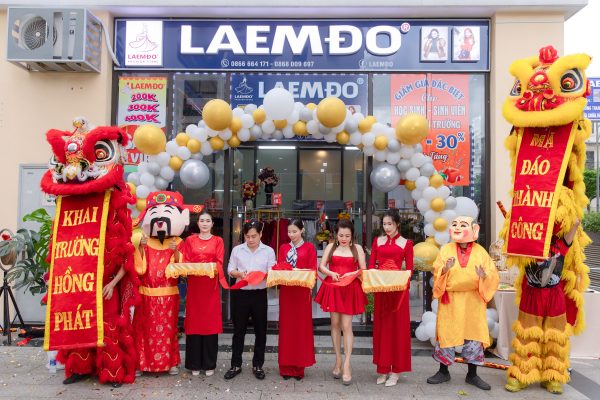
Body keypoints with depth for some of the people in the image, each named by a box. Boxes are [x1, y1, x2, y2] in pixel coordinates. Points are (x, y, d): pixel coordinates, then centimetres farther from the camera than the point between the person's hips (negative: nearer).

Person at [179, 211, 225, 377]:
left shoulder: (218, 241, 7)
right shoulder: (190, 240, 10)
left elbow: (219, 263, 0)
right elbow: (185, 261, 5)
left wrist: (212, 268, -20)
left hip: (211, 286, -1)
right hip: (194, 285, 1)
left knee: (210, 322, 2)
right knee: (194, 322, 3)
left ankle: (209, 364, 13)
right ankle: (194, 364, 15)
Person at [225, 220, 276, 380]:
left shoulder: (268, 251, -1)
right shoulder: (237, 250, 2)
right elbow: (230, 270, 4)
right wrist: (240, 274, -16)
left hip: (260, 294, 0)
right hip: (240, 293, 0)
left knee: (260, 330, 7)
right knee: (238, 330, 9)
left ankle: (257, 365, 22)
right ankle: (236, 364, 22)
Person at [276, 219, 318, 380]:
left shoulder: (309, 247, 2)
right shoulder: (283, 248, 11)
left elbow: (313, 269, -2)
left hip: (302, 290, -2)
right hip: (286, 290, 2)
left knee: (301, 326, 3)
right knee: (286, 326, 6)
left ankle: (299, 366, 13)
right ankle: (286, 366, 15)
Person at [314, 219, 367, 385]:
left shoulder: (357, 248, 3)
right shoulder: (330, 247, 7)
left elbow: (364, 270, 1)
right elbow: (321, 266, 2)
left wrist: (353, 274, -17)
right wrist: (331, 273, -16)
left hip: (350, 290, -2)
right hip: (332, 289, 2)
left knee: (346, 326, -5)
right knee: (335, 324, 8)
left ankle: (347, 364, 1)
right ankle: (338, 360, 21)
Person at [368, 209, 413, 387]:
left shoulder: (406, 243, 2)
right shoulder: (377, 241, 10)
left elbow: (409, 269, 0)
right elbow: (371, 265, 7)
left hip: (398, 288, -3)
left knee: (397, 326, 3)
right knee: (381, 326, 8)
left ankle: (395, 371, 12)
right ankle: (383, 368, 19)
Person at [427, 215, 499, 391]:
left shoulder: (480, 251, -1)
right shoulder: (446, 249, -1)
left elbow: (493, 275, -3)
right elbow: (436, 272, -2)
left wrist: (484, 276, -24)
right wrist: (444, 269, -23)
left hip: (473, 302, 0)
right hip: (450, 301, 0)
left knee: (474, 336, 7)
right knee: (446, 334, 5)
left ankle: (472, 375, 23)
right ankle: (443, 371, 22)